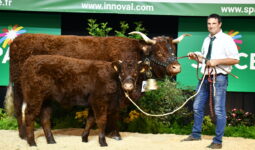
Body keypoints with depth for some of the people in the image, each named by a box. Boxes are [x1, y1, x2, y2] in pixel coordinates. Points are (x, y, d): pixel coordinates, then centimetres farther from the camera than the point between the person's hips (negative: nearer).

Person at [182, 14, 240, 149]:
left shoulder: (226, 40, -6)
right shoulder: (206, 40, 15)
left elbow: (235, 59, -12)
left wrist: (216, 61, -17)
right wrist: (196, 57, 5)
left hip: (219, 78, -7)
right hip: (205, 77, 7)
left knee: (219, 110, -3)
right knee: (197, 107, 12)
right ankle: (196, 134, 28)